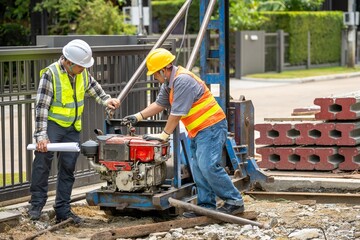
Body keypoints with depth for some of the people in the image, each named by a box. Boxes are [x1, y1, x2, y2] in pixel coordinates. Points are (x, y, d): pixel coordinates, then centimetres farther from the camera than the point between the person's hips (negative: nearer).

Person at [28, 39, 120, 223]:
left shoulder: (82, 73, 2)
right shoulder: (51, 74, -17)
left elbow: (92, 86, 26)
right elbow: (41, 106, -20)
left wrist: (106, 100, 12)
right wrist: (41, 135, -25)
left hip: (73, 128, 6)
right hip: (52, 124, -6)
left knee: (68, 168, 7)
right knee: (43, 161, -21)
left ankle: (63, 210, 14)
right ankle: (37, 205, -11)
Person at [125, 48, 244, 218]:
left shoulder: (182, 81, -21)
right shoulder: (169, 83, 13)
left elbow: (177, 113, -20)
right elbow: (159, 104, 24)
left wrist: (164, 135, -14)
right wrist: (139, 116, 15)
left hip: (211, 127, -11)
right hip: (199, 130, 11)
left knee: (208, 166, -17)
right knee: (198, 169, 8)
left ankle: (234, 201, -9)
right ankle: (206, 205, 12)